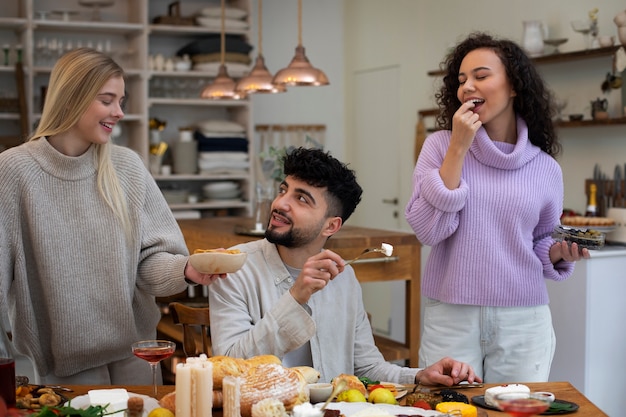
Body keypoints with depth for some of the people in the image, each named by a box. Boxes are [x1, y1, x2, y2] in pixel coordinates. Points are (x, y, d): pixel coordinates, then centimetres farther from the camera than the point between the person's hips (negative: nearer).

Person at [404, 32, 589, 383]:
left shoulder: (545, 167, 4)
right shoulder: (440, 146, -1)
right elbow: (428, 230, -12)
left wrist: (561, 253, -8)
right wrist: (458, 148, -14)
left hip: (523, 320, 2)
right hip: (451, 317, -1)